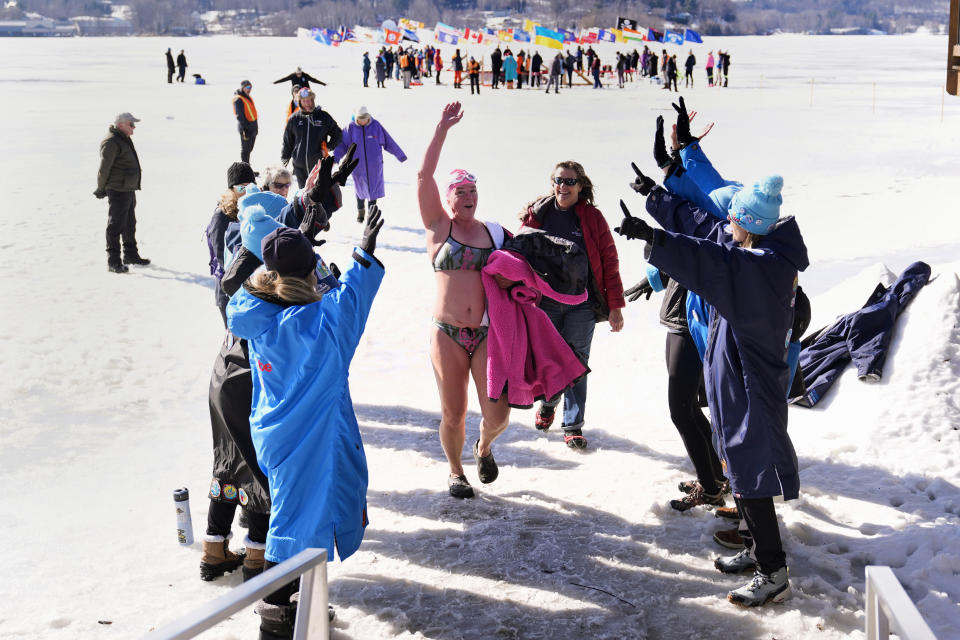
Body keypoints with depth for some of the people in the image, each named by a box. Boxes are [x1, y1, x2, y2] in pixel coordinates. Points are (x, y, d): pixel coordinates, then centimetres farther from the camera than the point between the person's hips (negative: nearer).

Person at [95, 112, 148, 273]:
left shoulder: (125, 140, 16)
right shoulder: (111, 142, -16)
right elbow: (104, 168, -15)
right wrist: (101, 190, -9)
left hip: (129, 190, 10)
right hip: (118, 191, -10)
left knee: (129, 224, 20)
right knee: (116, 226, -6)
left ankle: (131, 255, 33)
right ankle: (113, 261, -3)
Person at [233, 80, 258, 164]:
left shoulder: (248, 97, 14)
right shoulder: (239, 99, -15)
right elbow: (240, 116, -19)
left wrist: (256, 125, 21)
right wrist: (244, 129, -23)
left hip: (253, 127, 9)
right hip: (246, 128, -9)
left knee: (249, 148, 17)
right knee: (245, 149, -3)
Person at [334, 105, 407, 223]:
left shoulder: (376, 125, -3)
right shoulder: (351, 128, -4)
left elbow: (389, 142, 4)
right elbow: (342, 144, -4)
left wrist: (400, 155, 10)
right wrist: (335, 158, -19)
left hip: (374, 165, -1)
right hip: (358, 165, 1)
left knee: (373, 190, -4)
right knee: (360, 189, 14)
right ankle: (360, 211, 36)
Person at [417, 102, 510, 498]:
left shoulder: (493, 232, 10)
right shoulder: (439, 228, 2)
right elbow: (424, 176, -9)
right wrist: (442, 129, -12)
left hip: (487, 333, 2)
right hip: (447, 334, -2)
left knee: (497, 415, -5)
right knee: (453, 415, 4)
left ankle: (484, 447, 30)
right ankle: (455, 471, 30)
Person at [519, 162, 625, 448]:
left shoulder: (592, 217, 0)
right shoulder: (535, 215, 2)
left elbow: (609, 262, 1)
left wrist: (615, 306, -1)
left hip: (582, 304, -1)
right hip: (544, 303, 1)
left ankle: (573, 425, 12)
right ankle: (548, 403, 39)